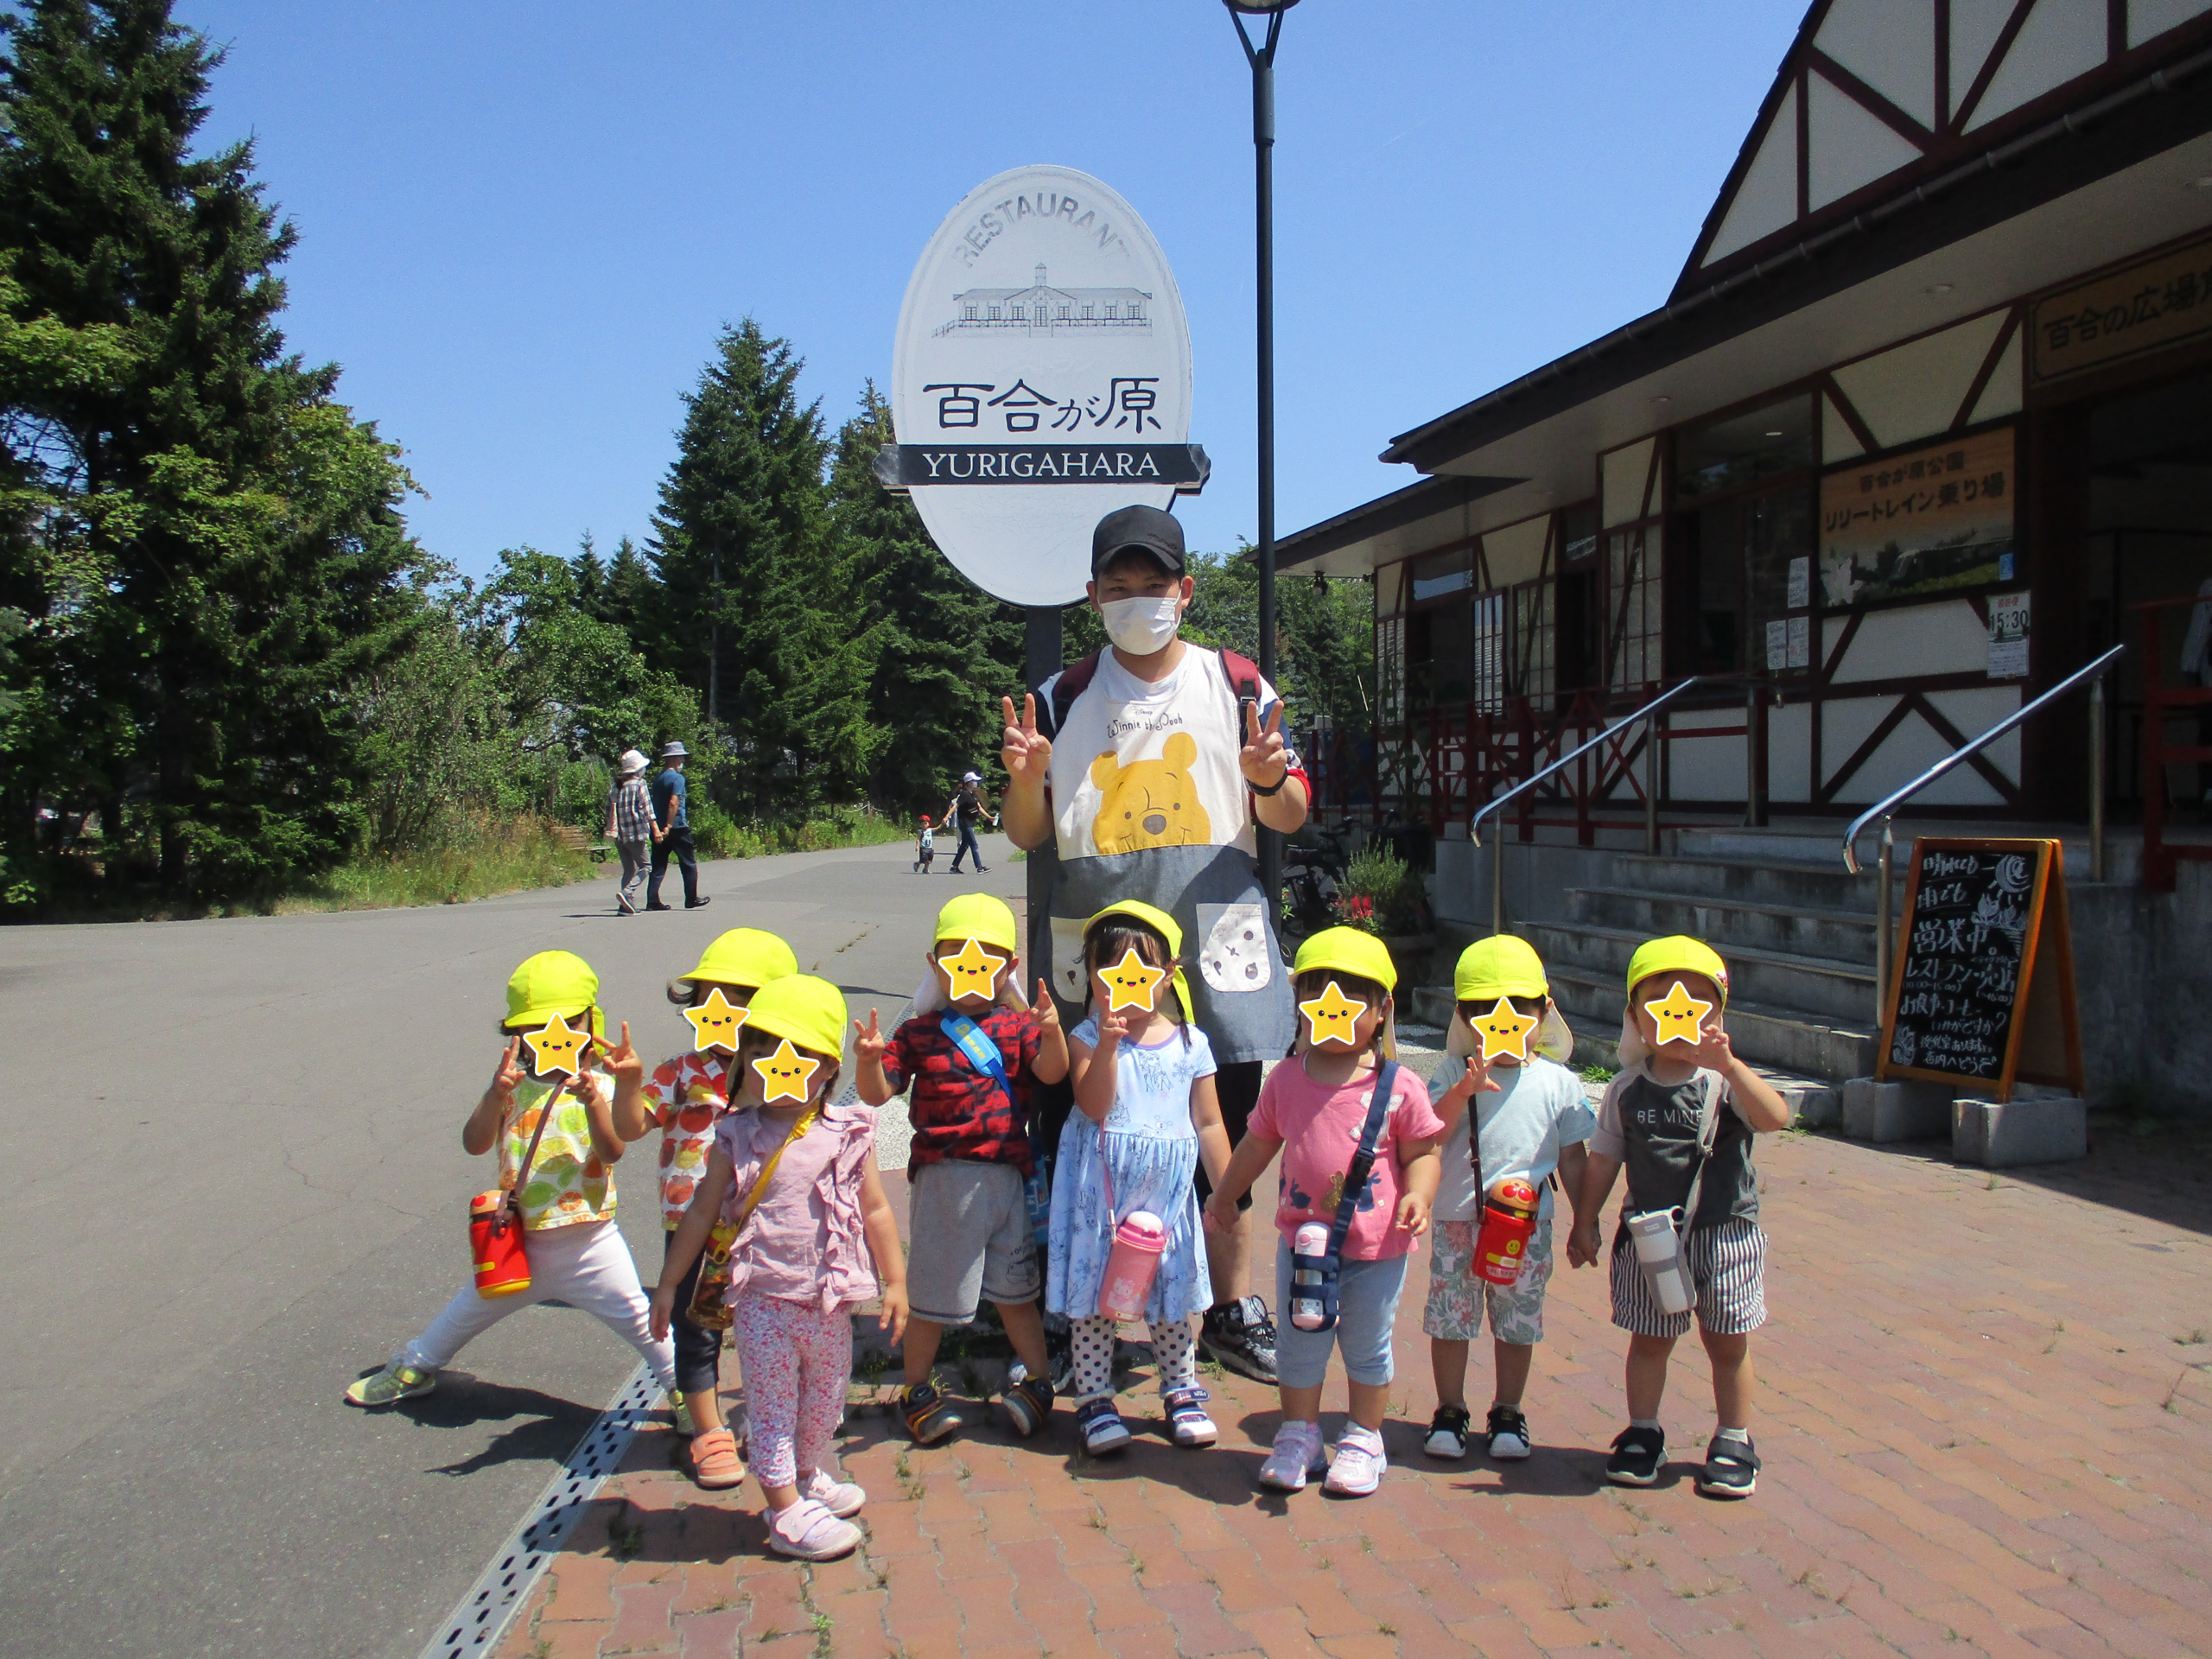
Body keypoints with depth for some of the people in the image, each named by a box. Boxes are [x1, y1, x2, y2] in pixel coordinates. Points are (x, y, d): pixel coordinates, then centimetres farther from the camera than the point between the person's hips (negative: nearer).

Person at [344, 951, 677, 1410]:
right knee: (466, 1313, 23)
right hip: (520, 1245, 3)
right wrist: (495, 1095, -30)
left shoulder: (600, 1085, -8)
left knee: (640, 1321, 2)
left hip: (589, 1242, -3)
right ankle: (412, 1368, 47)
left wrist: (593, 1103, -36)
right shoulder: (512, 1085, -1)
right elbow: (473, 1144, -13)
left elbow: (613, 1152, -20)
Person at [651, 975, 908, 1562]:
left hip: (830, 1299, 3)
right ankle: (786, 1513, 15)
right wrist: (668, 1283, 6)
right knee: (773, 1405, 3)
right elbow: (702, 1212, 4)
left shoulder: (848, 1135, -2)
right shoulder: (738, 1138, -4)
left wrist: (894, 1281, 5)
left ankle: (809, 1477, 42)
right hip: (764, 1298, -2)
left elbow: (876, 1210, 5)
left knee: (824, 1402, 18)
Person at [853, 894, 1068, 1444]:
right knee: (936, 1288, 8)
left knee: (1015, 1285, 14)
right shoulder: (919, 1032, 0)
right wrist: (869, 1059, -26)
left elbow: (1052, 1072, -13)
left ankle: (1036, 1379, 28)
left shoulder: (1018, 1026, 3)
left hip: (1007, 1175, 1)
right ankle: (917, 1390, 25)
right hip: (944, 1176, -1)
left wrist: (1052, 1033, -33)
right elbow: (877, 1092, -5)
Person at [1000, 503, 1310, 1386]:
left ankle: (1231, 1308, 21)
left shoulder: (1237, 685, 6)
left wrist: (1267, 779, -13)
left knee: (1222, 1130, 7)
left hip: (1216, 942, 0)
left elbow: (1289, 816, 9)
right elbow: (1026, 833, 8)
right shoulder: (1062, 698, 7)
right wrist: (1027, 778, -13)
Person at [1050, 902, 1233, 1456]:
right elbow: (1093, 1107, -17)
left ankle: (1181, 1391, 27)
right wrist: (1108, 1047, -28)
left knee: (1174, 1286, 11)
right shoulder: (1089, 1036, -4)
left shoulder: (1190, 1044, 3)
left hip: (1167, 1188, 2)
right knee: (1093, 1288, 3)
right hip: (1101, 1186, -2)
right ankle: (1093, 1399, 15)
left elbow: (1209, 1124, 8)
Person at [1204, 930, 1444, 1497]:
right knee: (1299, 1344, 14)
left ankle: (1363, 1439, 31)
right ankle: (1298, 1435, 31)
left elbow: (1422, 1153, -5)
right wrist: (1225, 1195, 21)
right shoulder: (1287, 1079, 0)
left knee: (1368, 1348, 13)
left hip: (1377, 1248, -2)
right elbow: (1258, 1142, 12)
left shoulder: (1400, 1087, -10)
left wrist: (1417, 1197, -23)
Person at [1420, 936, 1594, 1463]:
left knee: (1517, 1324, 10)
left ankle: (1508, 1412, 27)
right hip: (1457, 1219, 0)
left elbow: (1573, 1158, 7)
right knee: (1450, 1320, 7)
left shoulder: (1558, 1082, 1)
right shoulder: (1455, 1074, -2)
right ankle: (1450, 1411, 23)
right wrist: (1464, 1091, -28)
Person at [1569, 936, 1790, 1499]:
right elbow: (1604, 1160, 6)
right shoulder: (1626, 1090, 0)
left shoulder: (1726, 1082, -7)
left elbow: (1776, 1117, -26)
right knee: (1649, 1340, 11)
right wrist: (1585, 1224, 6)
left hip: (1724, 1234, -1)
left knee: (1728, 1343, 9)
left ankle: (1734, 1442, 25)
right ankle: (1643, 1434, 27)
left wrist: (1729, 1065, -38)